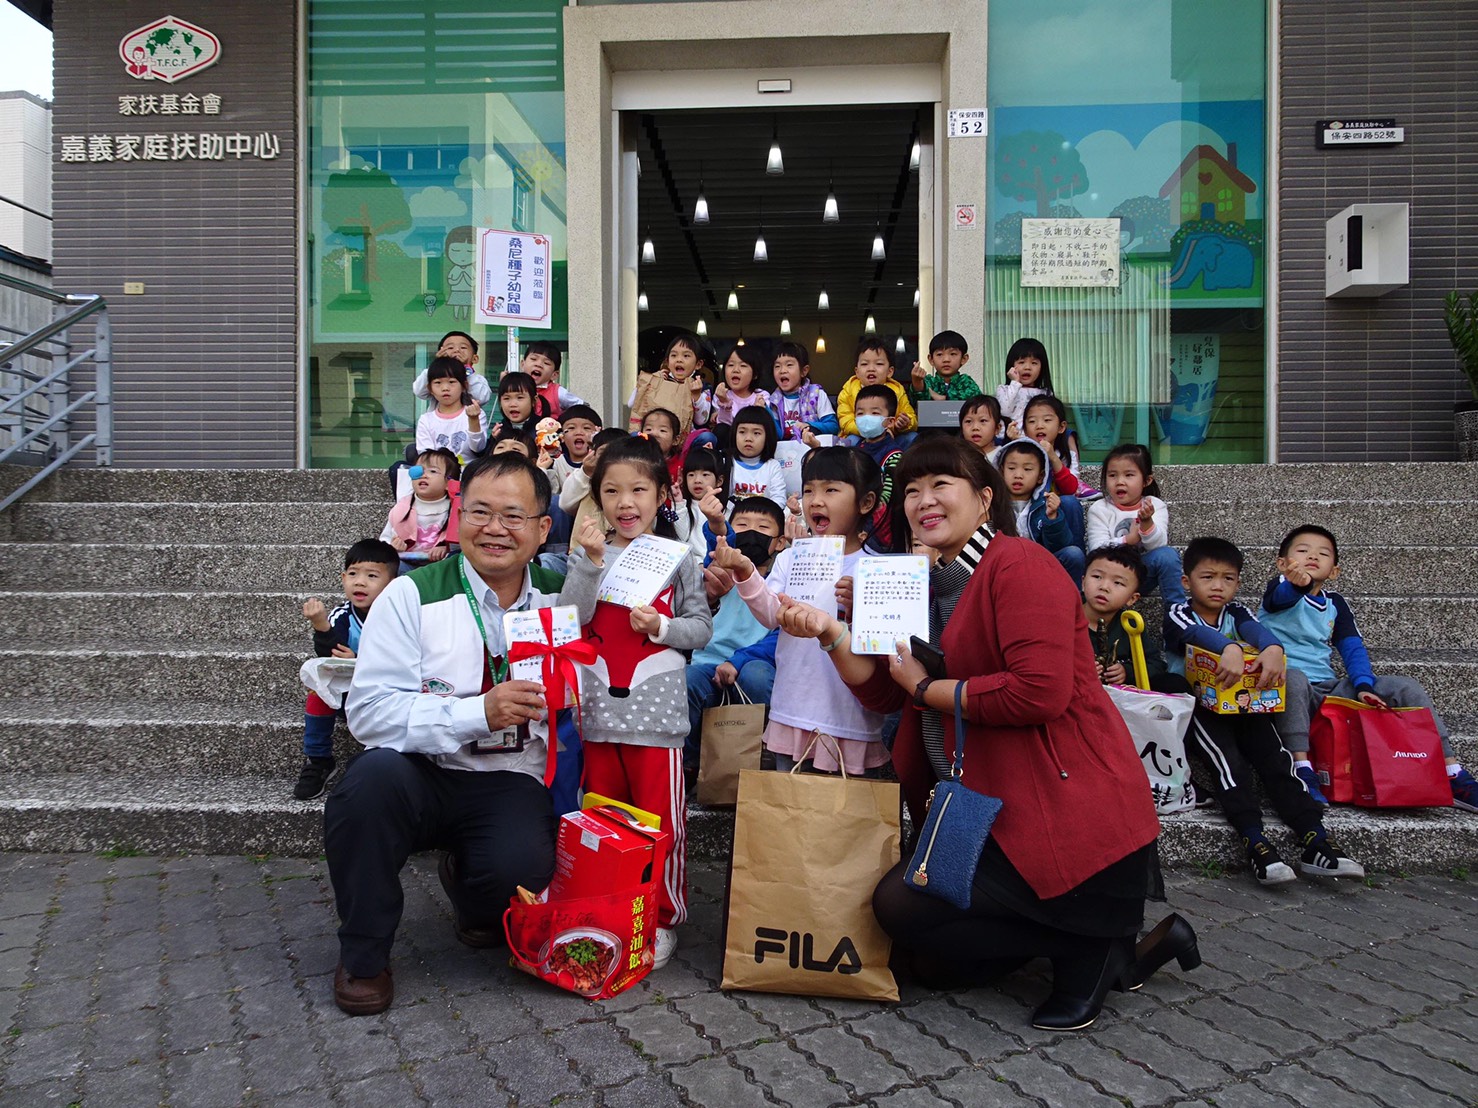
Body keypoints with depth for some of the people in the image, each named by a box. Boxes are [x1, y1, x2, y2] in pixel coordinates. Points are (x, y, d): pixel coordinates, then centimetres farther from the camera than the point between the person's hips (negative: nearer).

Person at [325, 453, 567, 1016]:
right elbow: (369, 711, -15)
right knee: (373, 775, -33)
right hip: (419, 774, -1)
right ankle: (362, 955, -7)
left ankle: (471, 893, 14)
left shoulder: (560, 599, 6)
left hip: (511, 782, 1)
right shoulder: (412, 596, -5)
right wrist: (478, 713, -25)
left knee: (523, 868, -29)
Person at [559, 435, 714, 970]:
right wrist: (591, 561, -17)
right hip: (598, 706, 2)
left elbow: (702, 626, 4)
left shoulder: (678, 558, 3)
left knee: (661, 821, 1)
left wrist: (661, 626, -14)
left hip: (656, 708, -2)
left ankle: (663, 920, 19)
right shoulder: (588, 554, 6)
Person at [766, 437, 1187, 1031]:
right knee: (939, 966, 13)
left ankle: (1092, 949, 0)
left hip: (1064, 809, -10)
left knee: (901, 904, -17)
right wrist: (830, 633, -6)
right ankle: (1120, 945, 21)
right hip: (990, 812, 10)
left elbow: (1041, 691, -27)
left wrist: (925, 687, -15)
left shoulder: (1021, 565, -15)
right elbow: (882, 692, 10)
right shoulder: (928, 583, 13)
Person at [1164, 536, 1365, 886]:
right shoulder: (1178, 614, -2)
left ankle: (1316, 844, -21)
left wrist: (1273, 648, -39)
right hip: (1196, 705, -4)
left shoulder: (1235, 612, 11)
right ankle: (1255, 843, -35)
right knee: (1228, 762, -26)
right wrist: (1230, 648, -50)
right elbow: (1198, 633, -27)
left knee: (1276, 758, -15)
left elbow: (1254, 628, -14)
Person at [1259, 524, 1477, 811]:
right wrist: (1296, 585, -52)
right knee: (1293, 677, -40)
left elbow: (1353, 649, 7)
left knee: (1406, 688, -6)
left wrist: (1363, 685, -14)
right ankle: (1303, 772, -43)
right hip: (1286, 688, -6)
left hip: (1328, 688, 6)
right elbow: (1278, 597, -26)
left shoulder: (1336, 604, 18)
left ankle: (1452, 775, -4)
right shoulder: (1281, 590, 0)